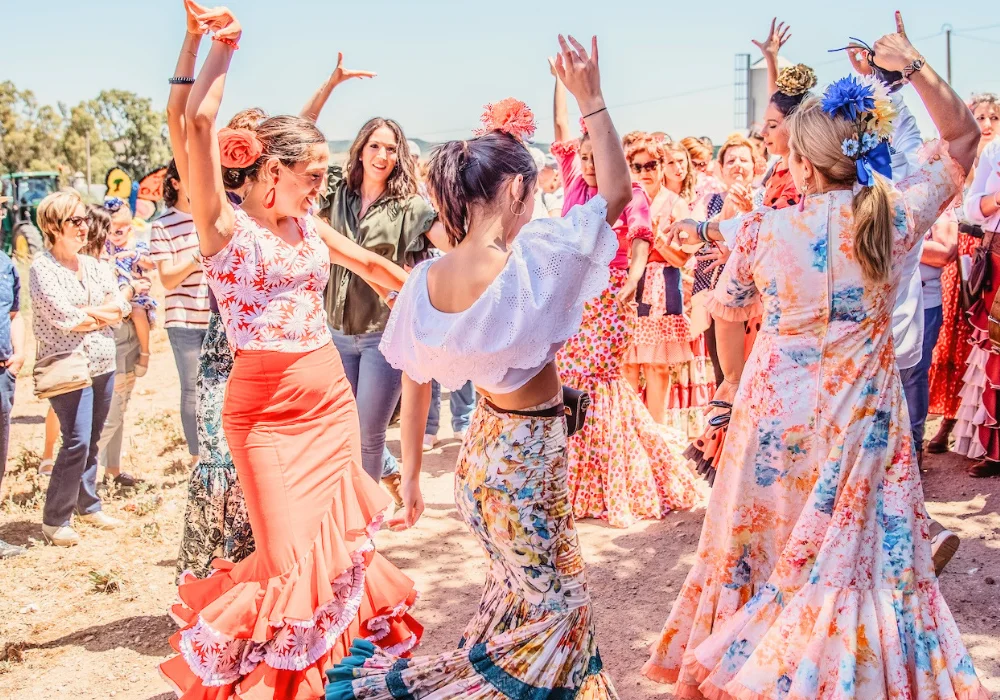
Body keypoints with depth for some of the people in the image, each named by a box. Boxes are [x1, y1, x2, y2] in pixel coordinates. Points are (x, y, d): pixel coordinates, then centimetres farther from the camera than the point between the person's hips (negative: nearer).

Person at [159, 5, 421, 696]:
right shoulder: (223, 225, -8)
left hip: (332, 400, 6)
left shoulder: (310, 227, 9)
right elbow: (198, 124, -20)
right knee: (289, 559, -4)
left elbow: (372, 264, 24)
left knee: (340, 542, 12)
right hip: (265, 412, -6)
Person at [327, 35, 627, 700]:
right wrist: (591, 100, -12)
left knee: (522, 592, 27)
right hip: (529, 457, -6)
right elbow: (616, 191, -16)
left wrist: (410, 470, 12)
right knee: (548, 610, 14)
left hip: (484, 447, 7)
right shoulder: (534, 258, -26)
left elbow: (415, 383, 1)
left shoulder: (426, 280, -9)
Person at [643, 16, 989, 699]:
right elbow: (963, 135, 6)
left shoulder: (764, 229, -13)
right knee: (856, 549, 16)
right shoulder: (897, 217, -10)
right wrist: (914, 65, -3)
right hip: (863, 412, 1)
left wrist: (734, 379, 20)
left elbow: (728, 315, 2)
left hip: (778, 407, 0)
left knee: (765, 537, 18)